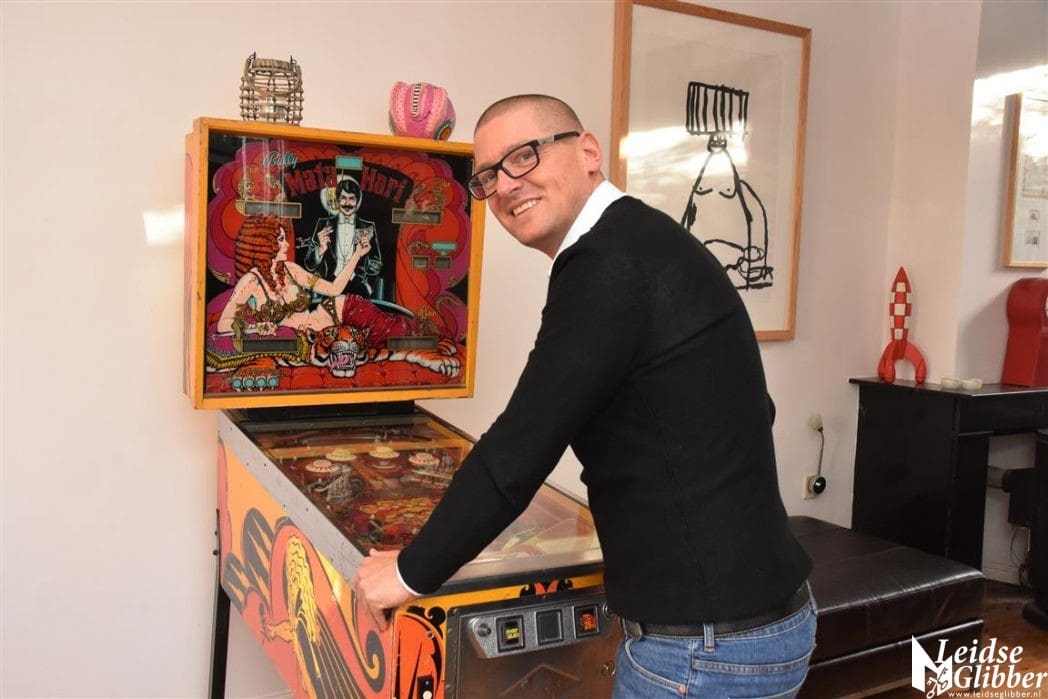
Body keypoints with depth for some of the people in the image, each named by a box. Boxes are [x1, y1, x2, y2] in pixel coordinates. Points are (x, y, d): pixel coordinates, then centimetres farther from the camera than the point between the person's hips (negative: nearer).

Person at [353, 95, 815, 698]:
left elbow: (523, 445, -22)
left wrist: (412, 572, -8)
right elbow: (744, 415, 18)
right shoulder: (643, 243, 9)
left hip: (707, 644, -9)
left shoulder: (612, 260, -21)